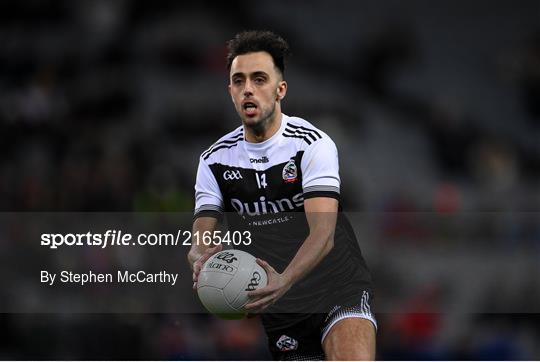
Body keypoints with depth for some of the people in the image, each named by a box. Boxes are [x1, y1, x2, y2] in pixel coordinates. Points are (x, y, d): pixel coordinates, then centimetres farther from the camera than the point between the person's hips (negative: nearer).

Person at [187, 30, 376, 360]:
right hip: (278, 308, 4)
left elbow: (323, 233, -22)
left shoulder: (312, 143, -10)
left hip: (339, 287, -4)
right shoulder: (215, 160, 5)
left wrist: (283, 281, -41)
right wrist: (202, 260, -28)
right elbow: (202, 239, -2)